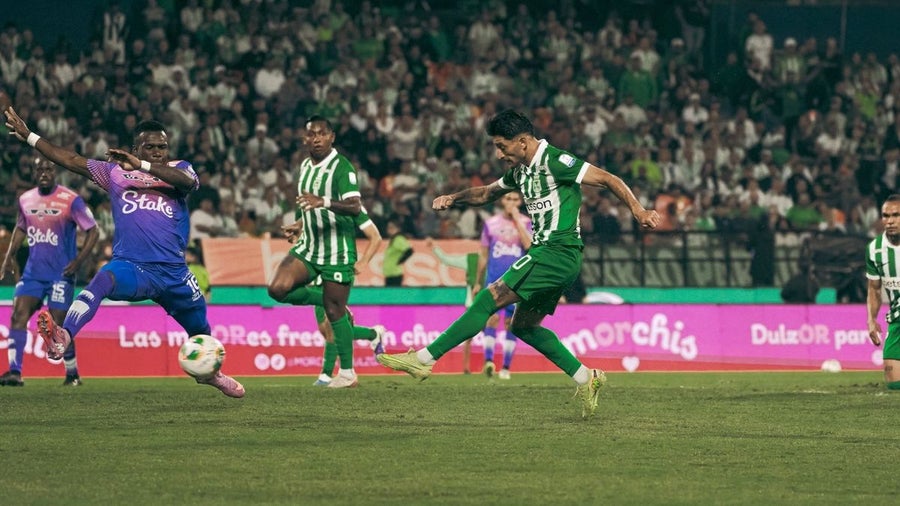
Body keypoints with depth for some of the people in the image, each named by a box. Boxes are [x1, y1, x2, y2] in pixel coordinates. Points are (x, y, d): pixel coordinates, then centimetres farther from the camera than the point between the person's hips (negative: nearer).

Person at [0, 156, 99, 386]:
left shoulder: (71, 200, -10)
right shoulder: (25, 200, 7)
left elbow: (93, 231, -6)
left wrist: (78, 261, -16)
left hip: (61, 273, -5)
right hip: (33, 271, 5)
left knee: (59, 325, -4)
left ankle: (72, 373, 15)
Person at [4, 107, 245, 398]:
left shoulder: (178, 169, 6)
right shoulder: (116, 172, 11)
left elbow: (188, 181, -20)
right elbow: (71, 160, 11)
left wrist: (141, 166, -32)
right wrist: (28, 137, 8)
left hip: (173, 273, 2)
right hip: (131, 267, -2)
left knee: (200, 330, 16)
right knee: (103, 280, -36)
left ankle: (210, 372, 50)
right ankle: (62, 339, -58)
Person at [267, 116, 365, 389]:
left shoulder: (342, 167, -15)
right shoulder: (305, 166, 10)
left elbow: (354, 207, -29)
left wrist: (324, 202, -44)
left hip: (338, 251, -7)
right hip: (308, 247, 7)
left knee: (335, 311, -4)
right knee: (278, 288, -13)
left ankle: (348, 373, 10)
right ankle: (332, 305, 9)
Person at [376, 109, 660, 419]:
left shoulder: (555, 162, -12)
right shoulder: (520, 170, 15)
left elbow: (608, 179, -12)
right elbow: (486, 194, 29)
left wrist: (638, 211, -21)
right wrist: (453, 199, 10)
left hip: (558, 253, -10)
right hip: (547, 254, 10)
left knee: (489, 300, -12)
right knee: (523, 325, 14)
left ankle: (424, 359, -13)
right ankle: (585, 379, 13)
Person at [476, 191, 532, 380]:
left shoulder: (526, 222, 5)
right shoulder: (491, 223, 7)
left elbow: (528, 245, -14)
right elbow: (483, 255, 12)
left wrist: (517, 220, -14)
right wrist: (477, 282, 12)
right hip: (494, 279, 0)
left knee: (511, 321, 2)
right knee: (492, 317, -14)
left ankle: (506, 367, 6)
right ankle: (488, 361, -22)